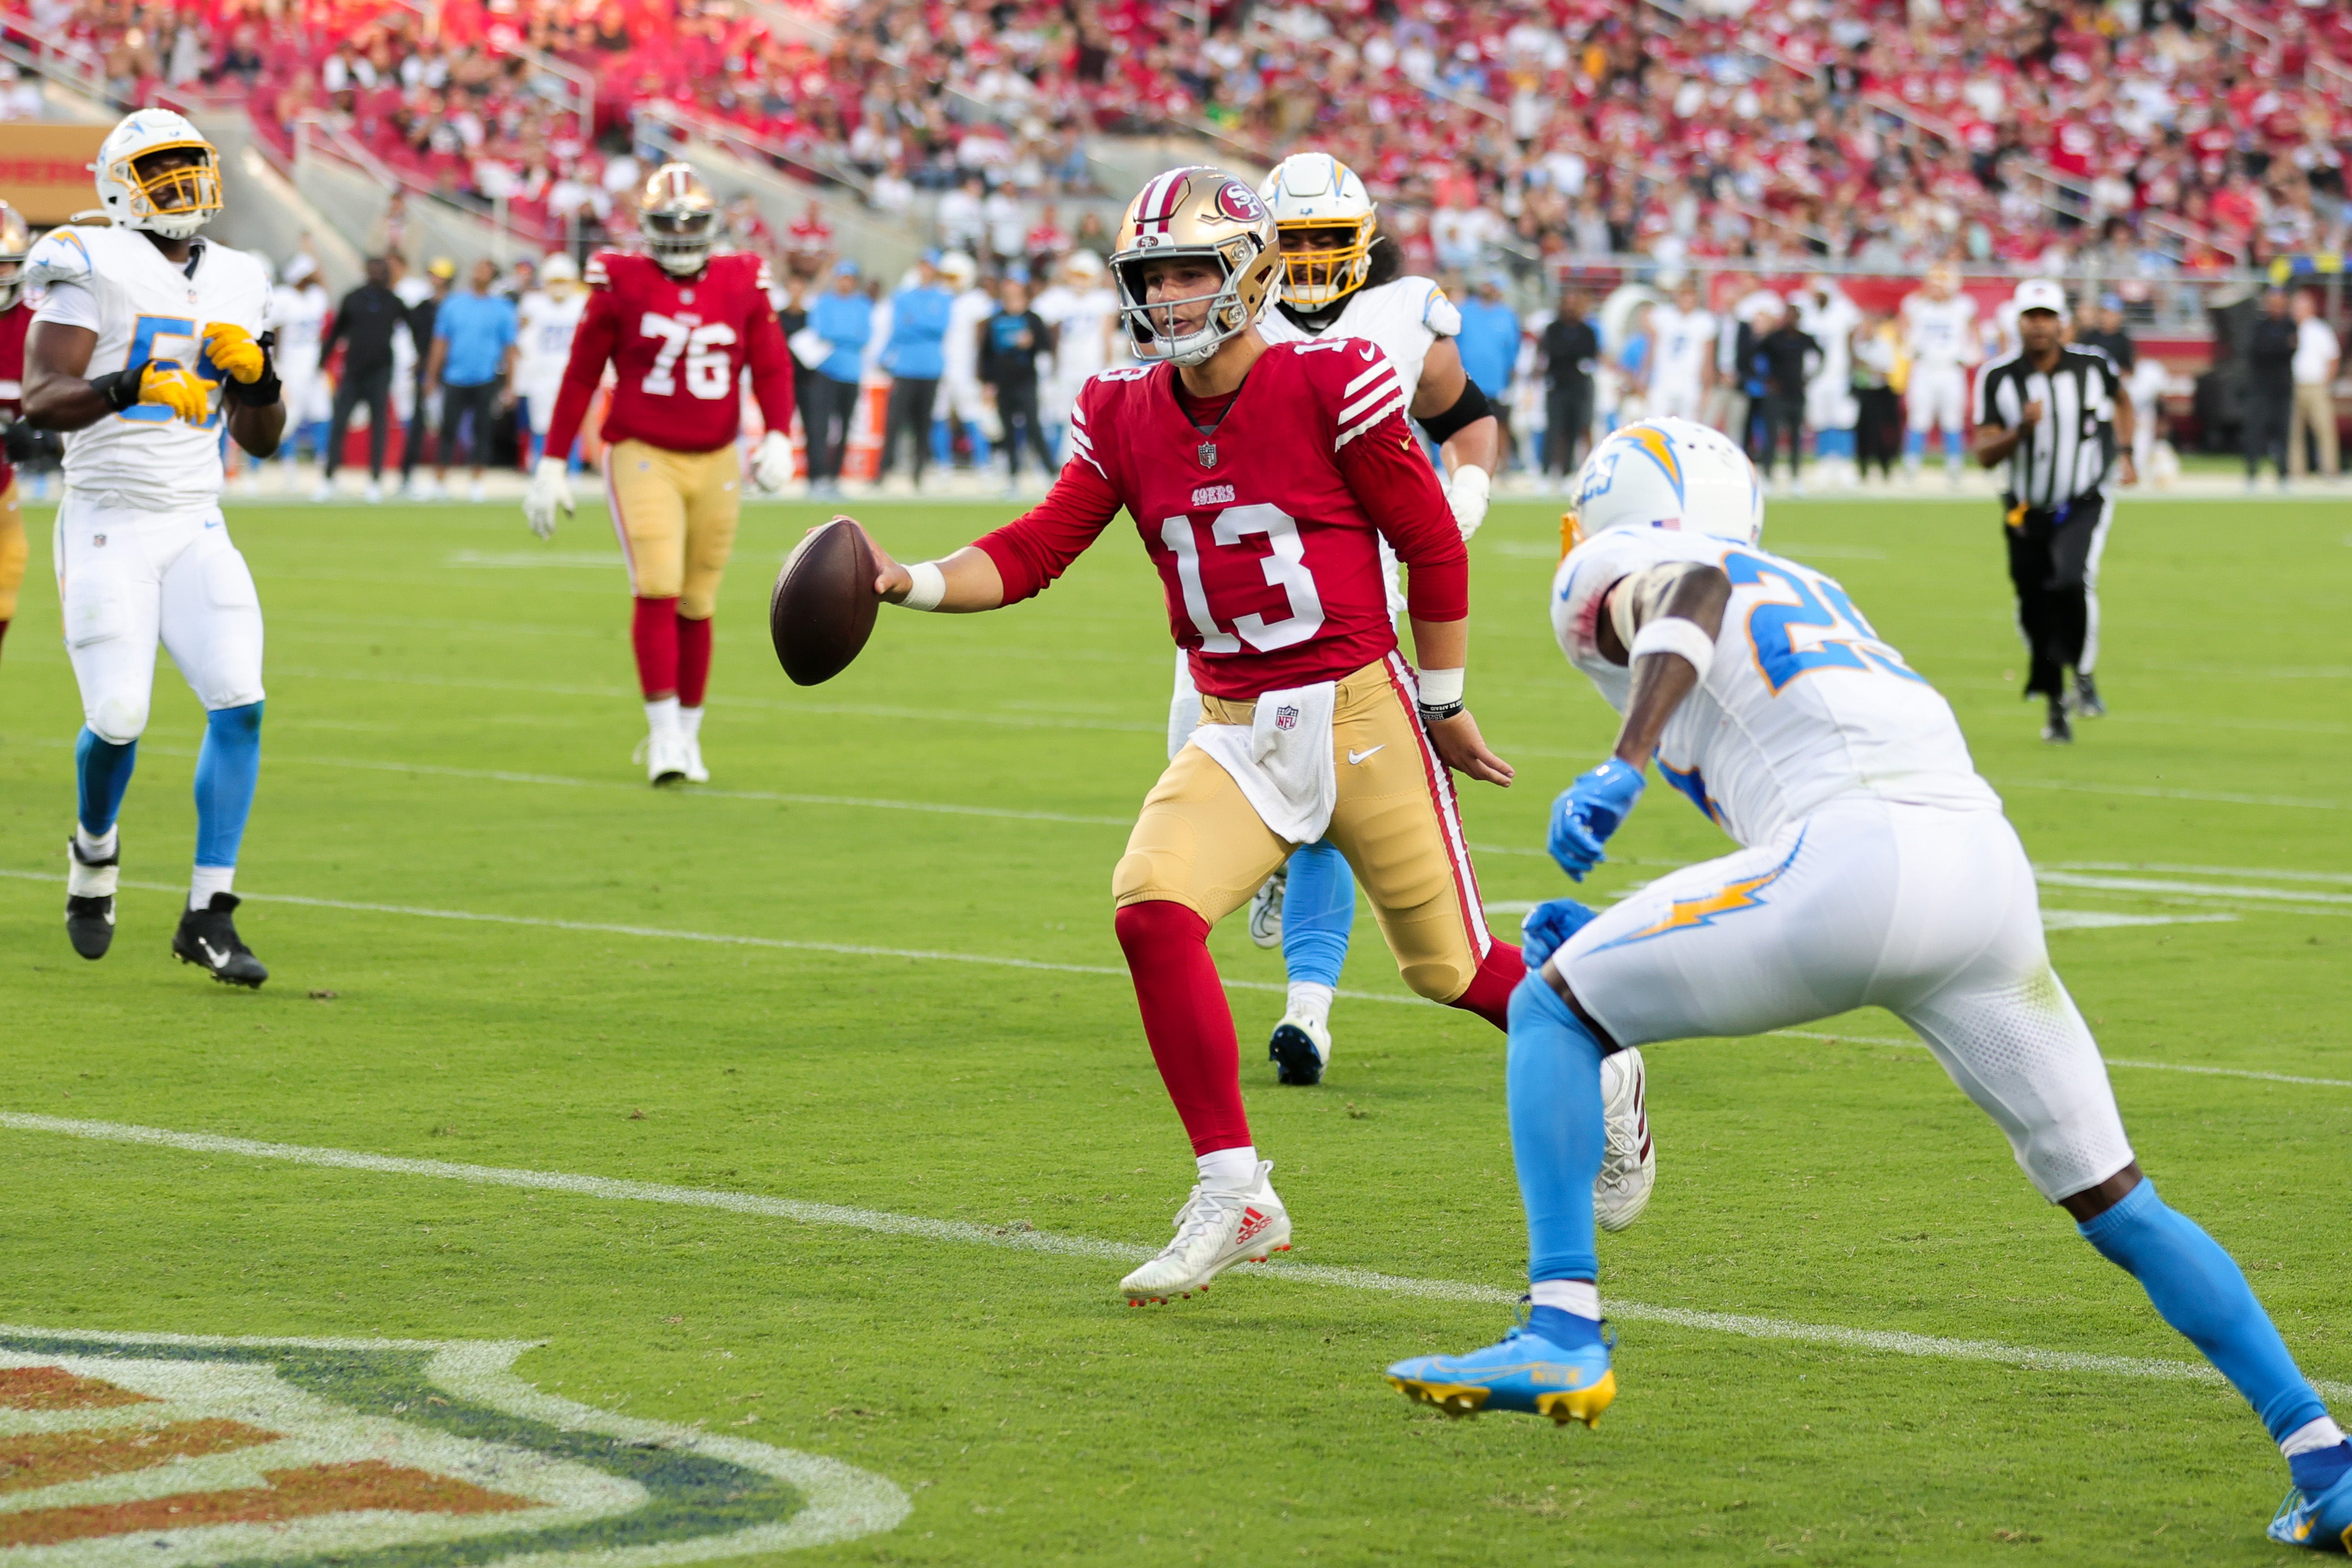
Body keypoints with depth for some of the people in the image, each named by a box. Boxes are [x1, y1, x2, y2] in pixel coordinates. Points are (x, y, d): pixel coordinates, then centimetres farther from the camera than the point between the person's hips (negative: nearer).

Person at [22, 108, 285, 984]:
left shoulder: (233, 284, 11)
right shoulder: (94, 271, -5)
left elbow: (260, 441, 15)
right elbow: (41, 402, -15)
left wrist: (255, 371, -5)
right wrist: (135, 386, -29)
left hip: (196, 529, 5)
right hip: (108, 526, -5)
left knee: (240, 706, -12)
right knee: (118, 721, -8)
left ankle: (208, 917, -7)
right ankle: (94, 844, 26)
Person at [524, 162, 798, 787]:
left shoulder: (743, 285, 3)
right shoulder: (621, 285, -4)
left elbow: (772, 368, 3)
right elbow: (581, 376, 1)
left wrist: (778, 437, -14)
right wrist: (552, 464, 1)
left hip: (715, 464, 3)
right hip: (642, 456, -3)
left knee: (696, 606, 9)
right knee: (657, 588, -17)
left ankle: (686, 734, 23)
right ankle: (664, 734, -15)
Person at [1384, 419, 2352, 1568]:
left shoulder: (1623, 566, 18)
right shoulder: (1804, 592, 38)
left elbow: (1699, 589, -10)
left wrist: (1620, 767, -20)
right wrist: (1620, 943, 37)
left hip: (1861, 853, -7)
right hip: (1991, 864, 7)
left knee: (1551, 1010, 10)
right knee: (2114, 1202, 18)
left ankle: (1562, 1333, -2)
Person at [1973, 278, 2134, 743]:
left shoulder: (2092, 366, -8)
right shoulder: (1999, 378, -10)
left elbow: (2121, 400, 17)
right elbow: (1985, 453, -12)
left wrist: (2124, 453, 7)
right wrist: (2020, 431, -29)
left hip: (2083, 507, -2)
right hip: (2027, 512, 2)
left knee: (2072, 582, -28)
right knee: (2036, 615, 7)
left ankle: (2083, 674, -8)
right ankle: (2055, 704, 28)